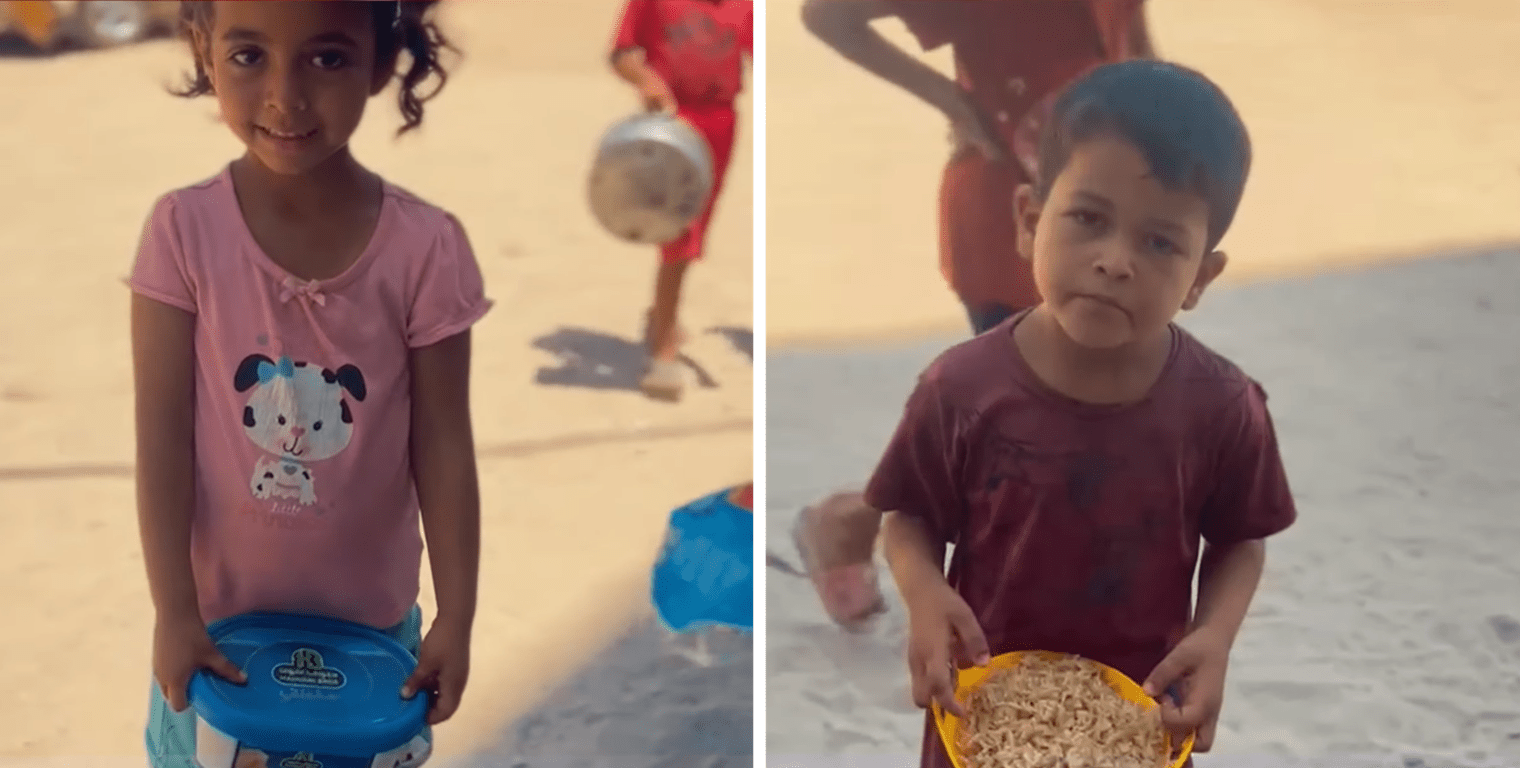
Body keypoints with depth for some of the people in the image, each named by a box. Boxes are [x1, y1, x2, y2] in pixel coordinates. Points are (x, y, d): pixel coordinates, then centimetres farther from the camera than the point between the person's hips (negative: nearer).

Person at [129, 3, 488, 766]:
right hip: (218, 611, 0)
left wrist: (456, 618, -8)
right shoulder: (183, 231, -15)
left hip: (371, 620, 0)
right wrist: (173, 611, -13)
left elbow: (441, 446, -9)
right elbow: (162, 438, -12)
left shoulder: (426, 248, -15)